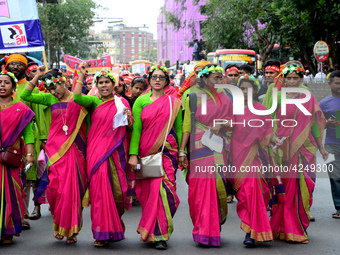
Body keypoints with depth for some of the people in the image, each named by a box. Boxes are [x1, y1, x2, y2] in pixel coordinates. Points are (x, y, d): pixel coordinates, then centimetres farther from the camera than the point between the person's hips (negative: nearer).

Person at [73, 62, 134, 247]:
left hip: (116, 152, 1)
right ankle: (103, 232, 3)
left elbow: (129, 129, 12)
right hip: (96, 152, -1)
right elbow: (77, 97, -12)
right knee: (100, 189, -6)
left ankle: (116, 223, 26)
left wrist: (129, 118, -8)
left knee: (117, 189, 0)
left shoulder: (122, 103, 11)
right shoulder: (94, 102, 8)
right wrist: (81, 75, -7)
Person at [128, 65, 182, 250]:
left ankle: (159, 234, -4)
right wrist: (133, 154, -6)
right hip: (145, 151, 1)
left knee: (162, 188, -11)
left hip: (167, 151, -1)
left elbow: (179, 129, 11)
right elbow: (136, 129, 2)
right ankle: (152, 231, 15)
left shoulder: (174, 102, 9)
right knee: (146, 191, 0)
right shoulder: (141, 101, 7)